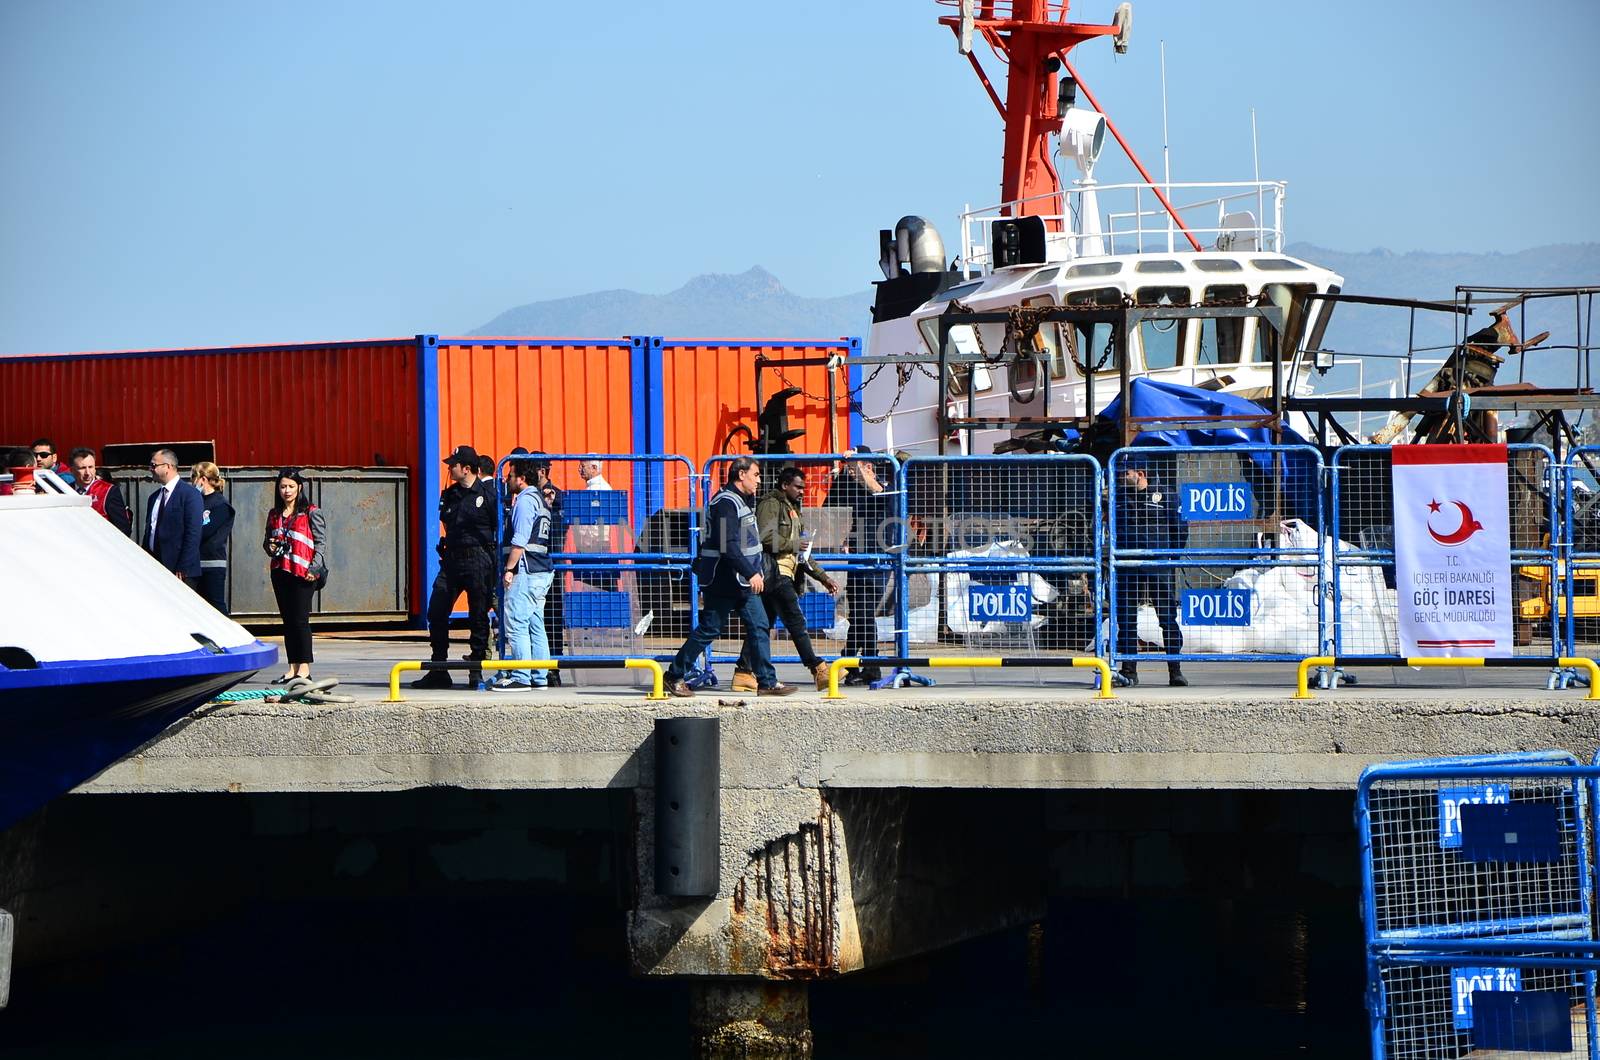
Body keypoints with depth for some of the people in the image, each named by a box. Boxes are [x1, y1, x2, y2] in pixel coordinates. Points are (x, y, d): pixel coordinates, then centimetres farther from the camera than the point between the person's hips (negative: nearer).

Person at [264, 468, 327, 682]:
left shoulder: (311, 513, -1)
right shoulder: (274, 515, 15)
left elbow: (321, 543, -3)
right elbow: (267, 540, 26)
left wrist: (314, 568, -14)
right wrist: (270, 548, 3)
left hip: (303, 574, -6)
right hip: (280, 571, 6)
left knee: (300, 619, -8)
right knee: (287, 620, 7)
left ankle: (304, 669, -6)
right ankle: (292, 668, 9)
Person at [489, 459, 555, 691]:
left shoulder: (525, 500, -10)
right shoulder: (541, 499, 19)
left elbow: (520, 540, -17)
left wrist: (509, 569, -16)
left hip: (526, 570, -10)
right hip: (543, 571, 10)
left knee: (516, 623, -9)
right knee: (536, 625, 11)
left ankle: (520, 677, -12)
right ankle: (539, 677, 11)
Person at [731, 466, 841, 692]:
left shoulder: (791, 510, 26)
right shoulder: (771, 504, -4)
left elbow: (800, 554, 28)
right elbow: (766, 538, -19)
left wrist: (823, 577, 22)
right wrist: (795, 545, -8)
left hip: (785, 575, 10)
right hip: (774, 571, -10)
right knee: (796, 622, -12)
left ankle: (743, 673, 7)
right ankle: (818, 670, -16)